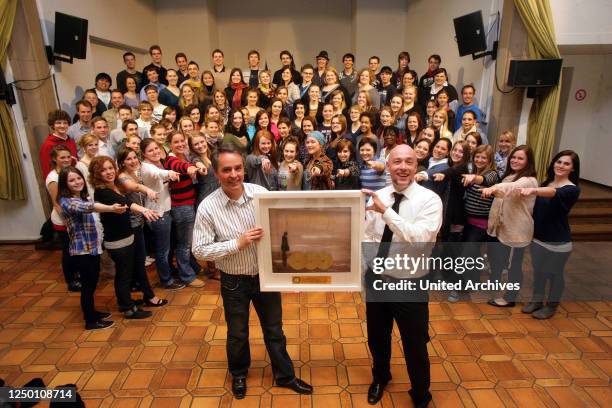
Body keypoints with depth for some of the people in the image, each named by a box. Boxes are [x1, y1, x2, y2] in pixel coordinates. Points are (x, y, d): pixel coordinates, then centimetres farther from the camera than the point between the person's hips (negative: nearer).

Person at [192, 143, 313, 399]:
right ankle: (239, 374, 49)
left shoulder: (261, 193, -10)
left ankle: (284, 375, 41)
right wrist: (238, 243, -24)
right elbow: (200, 250, -16)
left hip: (266, 275, 2)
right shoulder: (208, 207, -17)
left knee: (274, 329, 19)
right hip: (234, 281, -1)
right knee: (237, 334, 20)